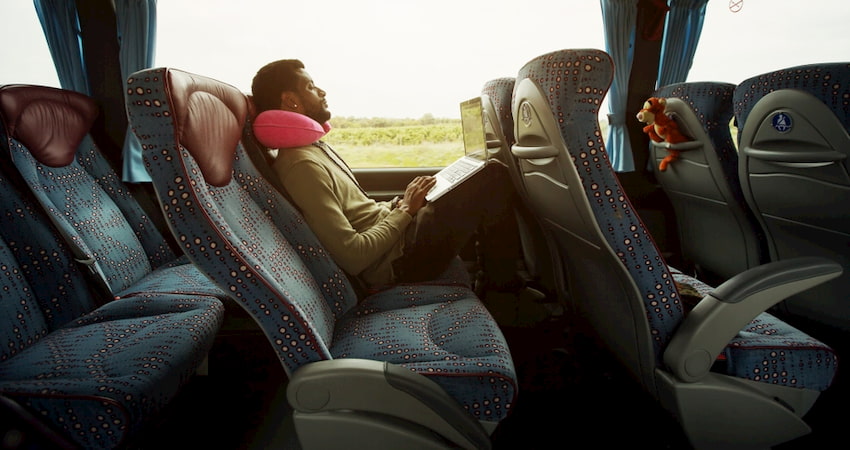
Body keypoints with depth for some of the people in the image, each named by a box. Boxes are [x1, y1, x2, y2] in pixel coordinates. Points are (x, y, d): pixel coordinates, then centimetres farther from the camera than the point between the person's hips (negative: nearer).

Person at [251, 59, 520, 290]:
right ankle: (505, 285, 7)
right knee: (493, 178, -12)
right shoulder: (303, 166, -21)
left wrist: (400, 204, 2)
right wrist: (404, 210, -15)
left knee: (477, 172, 15)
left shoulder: (316, 149, 12)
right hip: (399, 261, -10)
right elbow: (352, 257, -25)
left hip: (397, 232, 10)